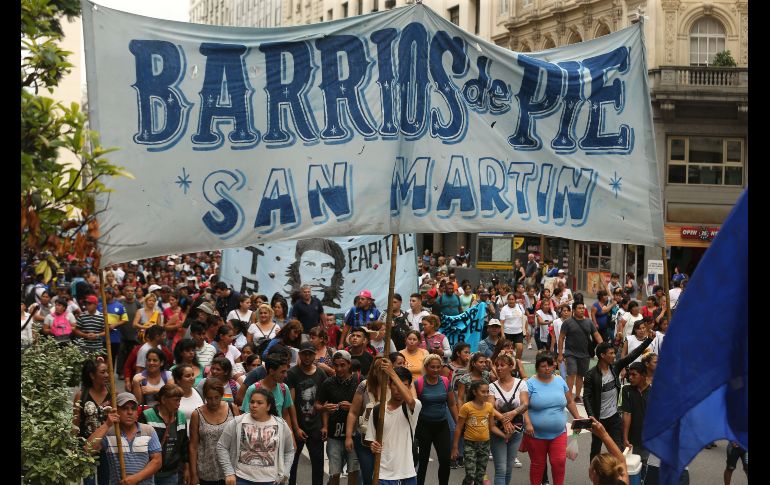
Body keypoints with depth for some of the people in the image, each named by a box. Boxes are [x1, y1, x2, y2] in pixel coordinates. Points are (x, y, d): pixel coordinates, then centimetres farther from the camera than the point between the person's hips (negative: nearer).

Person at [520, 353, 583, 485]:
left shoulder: (560, 381, 7)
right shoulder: (530, 383, -7)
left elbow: (570, 402, 18)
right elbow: (524, 405, -17)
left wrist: (578, 418, 15)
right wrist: (528, 423, -28)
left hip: (559, 433, 3)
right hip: (536, 434, -3)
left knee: (559, 462, -6)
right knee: (538, 464, 8)